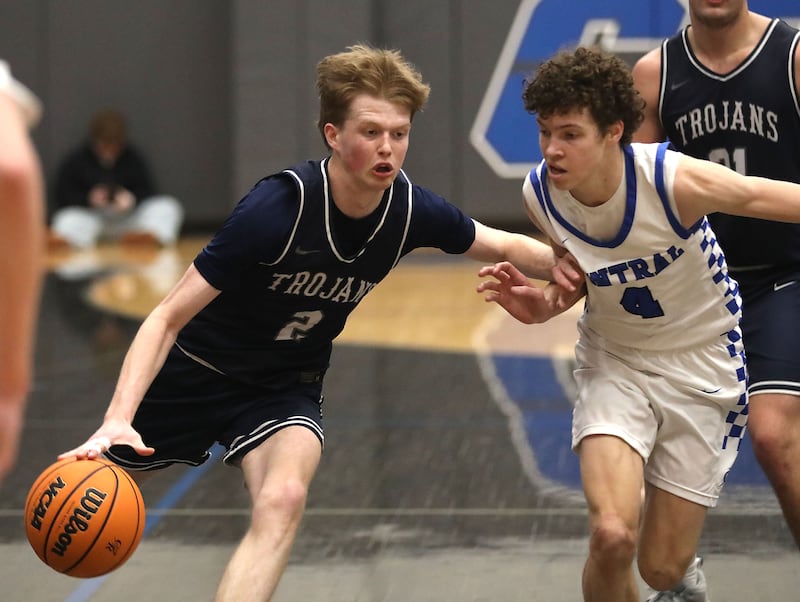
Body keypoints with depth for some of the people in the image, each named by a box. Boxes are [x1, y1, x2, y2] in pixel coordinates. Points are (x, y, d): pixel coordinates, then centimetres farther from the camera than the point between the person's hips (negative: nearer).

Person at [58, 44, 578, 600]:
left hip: (285, 387, 3)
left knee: (283, 499, -28)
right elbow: (168, 318, -28)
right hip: (198, 368, -2)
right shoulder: (279, 208, -31)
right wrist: (118, 419, -39)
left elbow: (505, 246, 5)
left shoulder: (412, 210, -17)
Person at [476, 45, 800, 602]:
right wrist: (533, 302, -14)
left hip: (701, 364, -2)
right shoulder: (541, 194, -14)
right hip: (614, 362, 2)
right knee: (611, 535, -23)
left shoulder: (676, 180, -28)